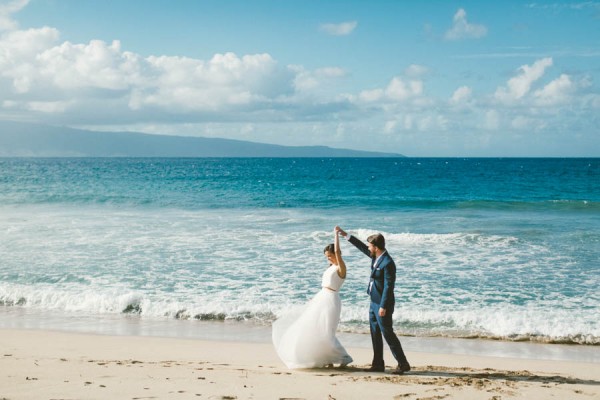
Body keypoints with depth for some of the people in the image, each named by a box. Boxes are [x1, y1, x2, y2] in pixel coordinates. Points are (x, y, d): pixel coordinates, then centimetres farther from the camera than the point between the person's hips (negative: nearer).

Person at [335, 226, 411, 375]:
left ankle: (403, 364, 1)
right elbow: (362, 247, 19)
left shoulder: (387, 263, -22)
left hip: (382, 304, -10)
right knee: (375, 333, 12)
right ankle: (378, 364, 19)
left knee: (387, 333, -5)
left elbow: (388, 286, -23)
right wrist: (345, 234, 21)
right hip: (374, 302, 10)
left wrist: (383, 306, -23)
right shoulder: (376, 256, 5)